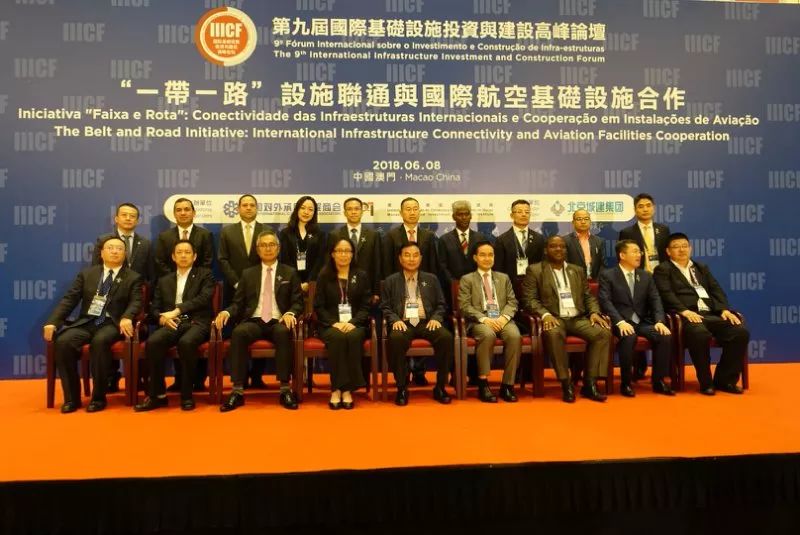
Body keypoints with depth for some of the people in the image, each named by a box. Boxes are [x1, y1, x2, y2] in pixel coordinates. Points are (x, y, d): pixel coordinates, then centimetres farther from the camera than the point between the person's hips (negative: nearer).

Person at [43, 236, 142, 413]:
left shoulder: (133, 278, 8)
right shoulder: (87, 274, 17)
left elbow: (136, 302, -6)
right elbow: (69, 299, 10)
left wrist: (127, 317, -29)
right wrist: (52, 321, -5)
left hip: (112, 324, -3)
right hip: (86, 322, 3)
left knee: (100, 341, -36)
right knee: (63, 342, -26)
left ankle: (98, 397, -22)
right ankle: (72, 397, -13)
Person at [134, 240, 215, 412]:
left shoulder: (205, 275, 13)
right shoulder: (164, 281, 24)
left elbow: (204, 298, -5)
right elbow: (154, 308, 17)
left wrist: (177, 310, -14)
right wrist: (162, 317, -7)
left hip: (196, 322, -3)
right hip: (173, 324, 3)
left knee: (186, 343, -37)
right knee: (152, 342, -29)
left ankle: (187, 394, -21)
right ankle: (158, 394, -17)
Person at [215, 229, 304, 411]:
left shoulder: (290, 273, 14)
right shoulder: (248, 274, 18)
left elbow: (298, 302, 7)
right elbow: (238, 303, 14)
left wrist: (290, 313, -16)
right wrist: (227, 312, -9)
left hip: (278, 322, -1)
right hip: (254, 321, 1)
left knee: (283, 332, -37)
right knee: (238, 332, -33)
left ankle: (285, 389, -31)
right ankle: (238, 391, -30)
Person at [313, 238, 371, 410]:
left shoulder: (362, 276, 10)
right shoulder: (324, 276, 9)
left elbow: (366, 305, 4)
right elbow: (319, 306, 3)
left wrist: (353, 323, -14)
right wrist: (334, 323, -13)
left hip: (355, 324, 1)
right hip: (331, 324, 0)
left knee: (352, 337, -34)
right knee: (338, 338, -34)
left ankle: (347, 389, -30)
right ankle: (337, 388, -30)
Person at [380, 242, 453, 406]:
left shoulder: (431, 279, 19)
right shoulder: (390, 281, 14)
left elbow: (440, 305, 15)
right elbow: (385, 307, 9)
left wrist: (436, 318, -5)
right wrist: (395, 320, -11)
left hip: (426, 322, 2)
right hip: (403, 323, -1)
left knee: (446, 337, -29)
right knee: (396, 339, -37)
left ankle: (440, 386, -14)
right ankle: (402, 387, -19)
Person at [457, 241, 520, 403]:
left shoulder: (504, 278, 22)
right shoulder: (467, 279, 12)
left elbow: (512, 302, 12)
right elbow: (465, 306, -1)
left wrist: (503, 317, -10)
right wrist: (485, 319, -17)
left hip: (502, 319, 3)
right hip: (479, 321, -3)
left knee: (515, 336, -30)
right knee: (488, 335, -37)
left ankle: (507, 384, -21)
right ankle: (483, 383, -27)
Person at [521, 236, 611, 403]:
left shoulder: (578, 271, 21)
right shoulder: (534, 270, 6)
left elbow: (588, 296, 19)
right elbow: (529, 299, -3)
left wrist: (594, 312, -3)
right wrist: (545, 314, -21)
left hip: (578, 318, 4)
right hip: (554, 318, -4)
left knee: (603, 333, -23)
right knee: (554, 333, -38)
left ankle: (590, 383, -16)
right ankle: (566, 384, -25)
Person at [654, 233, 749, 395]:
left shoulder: (702, 268, 28)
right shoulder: (663, 270, 8)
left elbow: (716, 290, 17)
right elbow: (667, 295, -7)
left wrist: (725, 309, -1)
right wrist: (685, 311, -22)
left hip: (712, 314, 6)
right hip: (687, 316, -6)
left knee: (741, 332, -17)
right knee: (699, 333, -37)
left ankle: (724, 379, -4)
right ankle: (706, 382, -18)